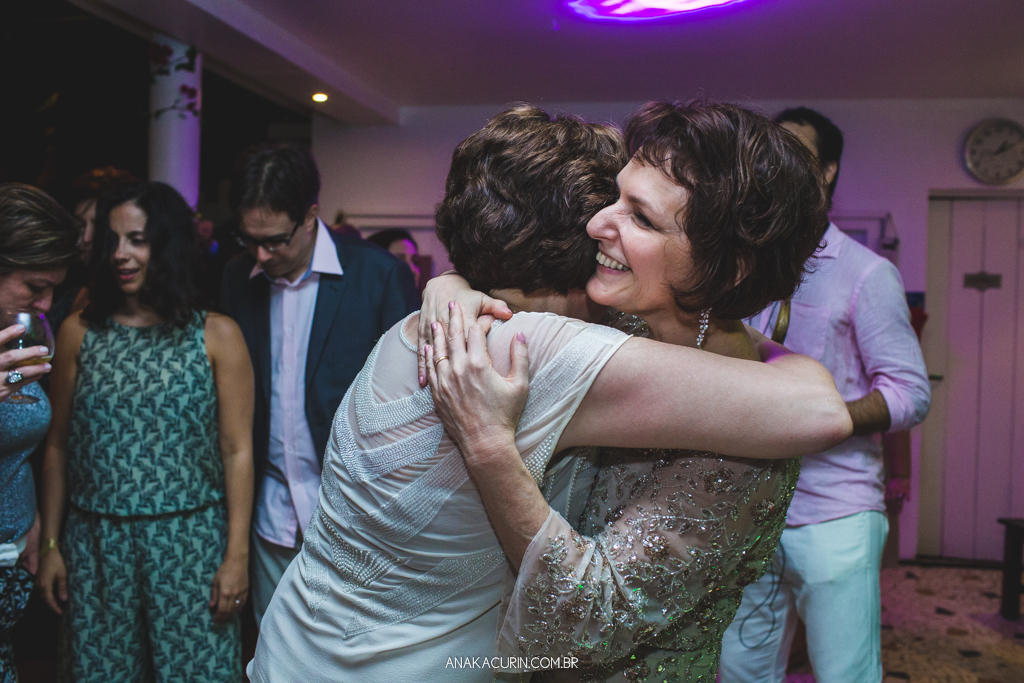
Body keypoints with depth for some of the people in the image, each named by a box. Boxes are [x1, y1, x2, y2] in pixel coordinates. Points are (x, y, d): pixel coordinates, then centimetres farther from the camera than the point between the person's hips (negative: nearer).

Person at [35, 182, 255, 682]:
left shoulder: (217, 335, -4)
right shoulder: (79, 333, 4)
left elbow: (236, 451, -5)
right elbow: (57, 447, 8)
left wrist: (237, 555, -7)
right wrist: (51, 545, 8)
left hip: (190, 541, -2)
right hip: (96, 544, 3)